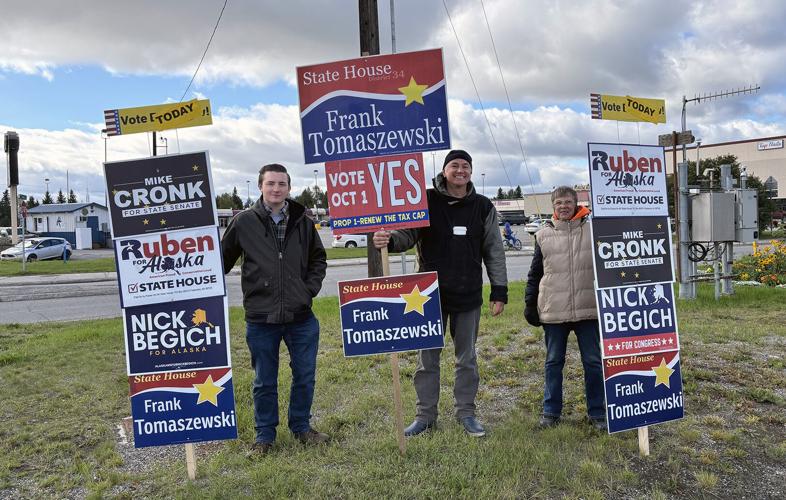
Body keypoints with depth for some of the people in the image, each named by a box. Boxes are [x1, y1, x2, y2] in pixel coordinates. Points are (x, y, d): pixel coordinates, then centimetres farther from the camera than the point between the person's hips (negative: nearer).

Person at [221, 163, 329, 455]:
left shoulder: (303, 222, 4)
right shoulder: (244, 222, -3)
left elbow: (318, 259, 15)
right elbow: (223, 260, 6)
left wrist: (310, 288, 3)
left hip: (301, 317, 2)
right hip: (260, 318, -2)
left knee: (305, 376, 13)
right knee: (264, 381, 11)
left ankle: (301, 427, 33)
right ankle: (265, 435, 29)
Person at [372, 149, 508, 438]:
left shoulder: (482, 207, 3)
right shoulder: (426, 201, -2)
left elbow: (494, 251, 5)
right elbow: (408, 233, -9)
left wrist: (499, 292, 2)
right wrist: (389, 240, -32)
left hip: (468, 295, 1)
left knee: (467, 357, 12)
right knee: (427, 357, 8)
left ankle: (466, 412, 28)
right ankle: (426, 415, 22)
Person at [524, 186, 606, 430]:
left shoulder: (593, 230, 2)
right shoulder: (544, 234, 5)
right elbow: (535, 273, 9)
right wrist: (530, 304, 6)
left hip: (588, 309, -1)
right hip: (553, 311, 1)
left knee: (593, 362, 8)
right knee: (553, 362, 11)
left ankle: (597, 412, 22)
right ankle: (551, 411, 23)